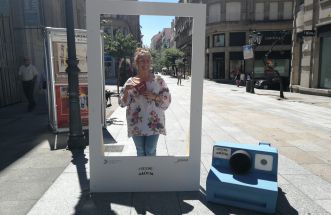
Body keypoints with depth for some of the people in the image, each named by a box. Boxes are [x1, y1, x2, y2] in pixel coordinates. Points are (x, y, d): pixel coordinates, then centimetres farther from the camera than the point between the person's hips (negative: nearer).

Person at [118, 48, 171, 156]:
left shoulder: (158, 80, -1)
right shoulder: (131, 81, 2)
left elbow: (167, 99, 0)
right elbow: (122, 103, 2)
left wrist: (154, 96, -16)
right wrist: (126, 89, -15)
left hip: (154, 123, -1)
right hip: (137, 124, 1)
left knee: (150, 151, 1)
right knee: (140, 152, 12)